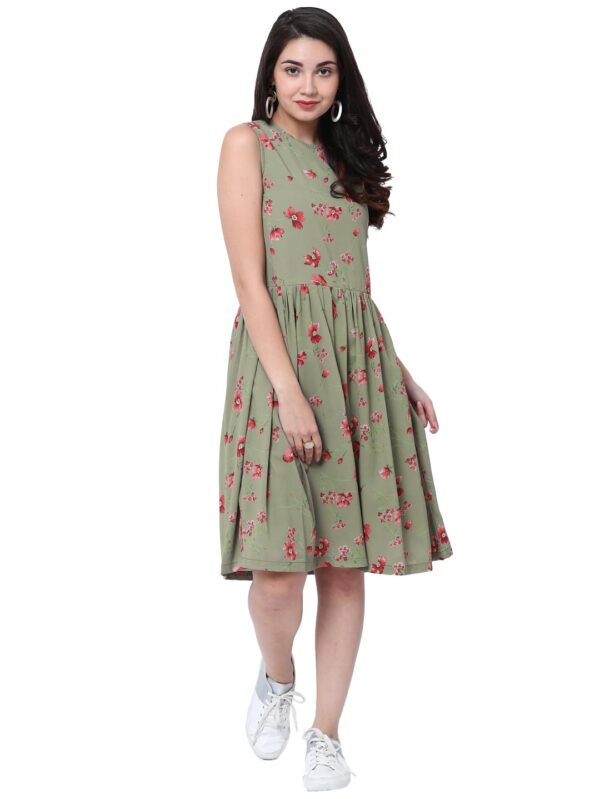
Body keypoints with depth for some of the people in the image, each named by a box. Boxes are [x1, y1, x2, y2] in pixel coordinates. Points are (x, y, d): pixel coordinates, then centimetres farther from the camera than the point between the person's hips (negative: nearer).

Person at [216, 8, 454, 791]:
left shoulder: (344, 153, 17)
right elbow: (249, 280, -10)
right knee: (279, 568, -10)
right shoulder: (248, 143, -2)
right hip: (281, 355, -6)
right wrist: (290, 391, -18)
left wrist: (400, 371, 15)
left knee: (349, 562, 5)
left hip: (359, 360, 6)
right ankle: (276, 678, 22)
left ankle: (327, 733, 18)